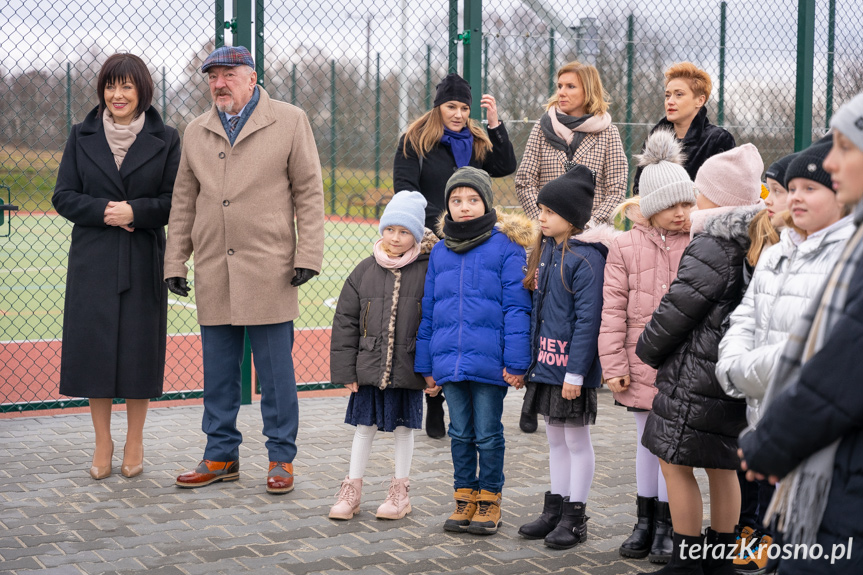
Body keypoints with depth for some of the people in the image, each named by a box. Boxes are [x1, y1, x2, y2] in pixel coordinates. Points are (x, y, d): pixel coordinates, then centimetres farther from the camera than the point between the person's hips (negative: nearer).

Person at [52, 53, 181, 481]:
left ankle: (134, 442, 16)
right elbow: (63, 196, 5)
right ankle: (102, 442, 15)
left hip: (144, 261, -1)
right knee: (93, 346, 2)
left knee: (139, 346, 1)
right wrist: (103, 211, -12)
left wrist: (135, 211, -15)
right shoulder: (82, 137, 7)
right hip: (93, 260, 1)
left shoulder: (166, 140, 3)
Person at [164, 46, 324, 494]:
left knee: (275, 370, 1)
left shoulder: (289, 122, 2)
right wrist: (175, 262, 10)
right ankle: (221, 456, 21)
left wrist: (307, 255, -6)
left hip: (269, 269, -4)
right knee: (218, 371, 10)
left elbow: (309, 192, 0)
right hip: (213, 273, 4)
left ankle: (281, 457, 12)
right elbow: (184, 202, 16)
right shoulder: (197, 132, 14)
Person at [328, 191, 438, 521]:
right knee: (364, 425, 11)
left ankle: (401, 492, 24)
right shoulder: (365, 271, 1)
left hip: (408, 367, -2)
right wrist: (345, 369, 0)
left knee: (403, 426, 10)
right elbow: (345, 321, 3)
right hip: (369, 366, 2)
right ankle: (352, 490, 23)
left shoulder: (428, 271, -6)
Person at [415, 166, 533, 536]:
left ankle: (490, 500, 21)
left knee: (488, 434, 6)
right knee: (460, 433, 14)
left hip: (489, 362, -4)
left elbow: (516, 308, -8)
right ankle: (465, 497, 26)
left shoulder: (506, 248, -5)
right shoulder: (440, 252, 9)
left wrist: (516, 362, -13)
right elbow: (428, 311, 13)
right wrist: (426, 365, 11)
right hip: (449, 361, 4)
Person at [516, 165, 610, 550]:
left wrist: (575, 372, -21)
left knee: (577, 439, 4)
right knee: (555, 438, 16)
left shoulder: (586, 258, -16)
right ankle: (555, 509, 27)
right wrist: (529, 358, 11)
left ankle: (575, 517, 14)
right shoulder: (546, 250, 10)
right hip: (546, 362, 8)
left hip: (573, 366, -8)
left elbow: (587, 319, -19)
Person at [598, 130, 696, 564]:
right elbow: (613, 309, -1)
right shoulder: (626, 247, 0)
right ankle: (644, 521, 26)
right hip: (642, 361, 1)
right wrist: (613, 364, -4)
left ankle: (666, 527, 16)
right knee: (646, 439, 12)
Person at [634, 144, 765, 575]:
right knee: (721, 465, 16)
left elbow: (678, 308, -15)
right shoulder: (751, 244, 10)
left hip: (696, 373, -9)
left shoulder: (713, 246, -18)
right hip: (731, 376, 10)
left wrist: (647, 349, 1)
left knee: (675, 462, 0)